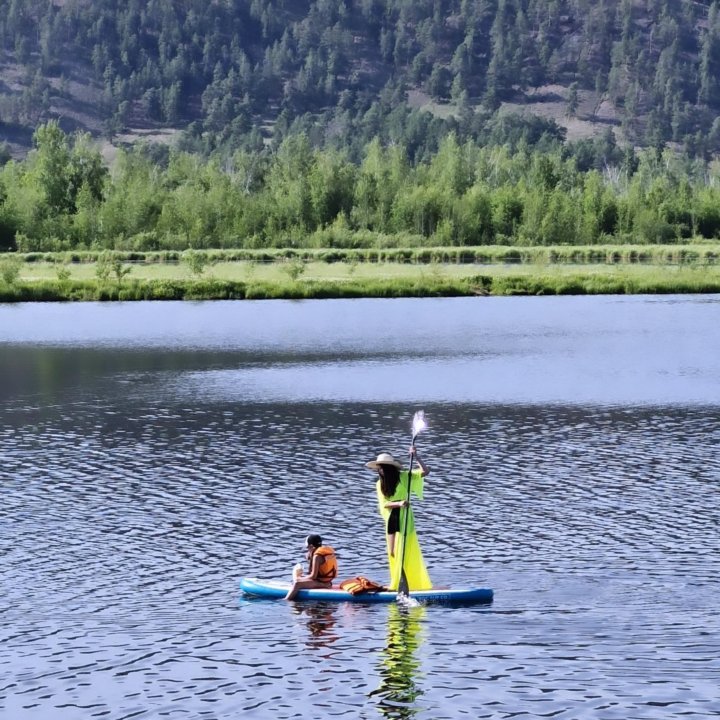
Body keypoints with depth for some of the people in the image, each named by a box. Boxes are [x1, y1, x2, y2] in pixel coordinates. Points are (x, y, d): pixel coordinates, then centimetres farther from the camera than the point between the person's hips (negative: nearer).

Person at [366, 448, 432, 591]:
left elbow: (425, 472, -11)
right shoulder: (379, 484, 6)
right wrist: (398, 503, -23)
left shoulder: (403, 477, -5)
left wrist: (416, 457, -18)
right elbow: (383, 504, -6)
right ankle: (396, 585, 16)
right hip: (390, 520, 5)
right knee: (393, 553, 7)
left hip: (404, 519, -5)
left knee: (404, 552, -9)